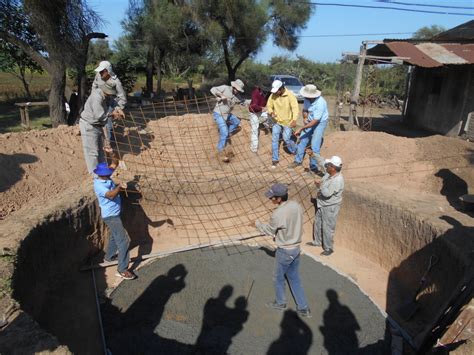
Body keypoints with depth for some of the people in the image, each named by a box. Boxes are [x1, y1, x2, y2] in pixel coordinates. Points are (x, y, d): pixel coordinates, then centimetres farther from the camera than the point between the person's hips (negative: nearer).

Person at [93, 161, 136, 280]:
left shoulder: (106, 179, 0)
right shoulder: (99, 185, -26)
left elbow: (112, 167, 20)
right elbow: (110, 195, -43)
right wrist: (119, 187, -59)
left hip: (114, 214, 10)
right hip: (110, 216, -10)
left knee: (115, 236, 28)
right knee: (124, 240, -10)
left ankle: (109, 256, 49)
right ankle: (122, 269, -5)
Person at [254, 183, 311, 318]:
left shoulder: (278, 214, -28)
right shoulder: (297, 205, -7)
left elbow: (269, 230, -10)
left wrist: (257, 223, 8)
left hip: (284, 251, -7)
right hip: (296, 248, 7)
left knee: (278, 278, 19)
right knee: (294, 278, 22)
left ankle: (280, 303, 41)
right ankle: (303, 308, 29)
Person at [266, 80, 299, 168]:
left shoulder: (290, 95, -19)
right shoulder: (273, 95, -8)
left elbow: (295, 108, -24)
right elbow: (269, 106, 2)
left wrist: (294, 120, -39)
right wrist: (271, 112, -22)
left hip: (288, 122, -3)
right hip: (277, 121, 3)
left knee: (286, 139, -4)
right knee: (274, 140, -1)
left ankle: (296, 151, 27)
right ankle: (275, 159, 11)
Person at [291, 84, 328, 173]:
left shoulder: (320, 103, -34)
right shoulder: (307, 99, -15)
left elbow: (315, 122, -33)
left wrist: (301, 129, -33)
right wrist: (305, 118, -13)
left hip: (320, 122, -6)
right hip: (310, 121, 6)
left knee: (315, 145, -9)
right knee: (302, 140, 10)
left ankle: (314, 165, 7)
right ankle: (298, 160, 27)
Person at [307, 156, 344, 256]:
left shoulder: (338, 180, -29)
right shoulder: (328, 174, -4)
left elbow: (327, 193, -31)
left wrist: (320, 186, -16)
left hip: (330, 207, -9)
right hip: (322, 204, 9)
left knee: (327, 228, 4)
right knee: (317, 223, 22)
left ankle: (328, 248, 22)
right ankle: (317, 241, 43)